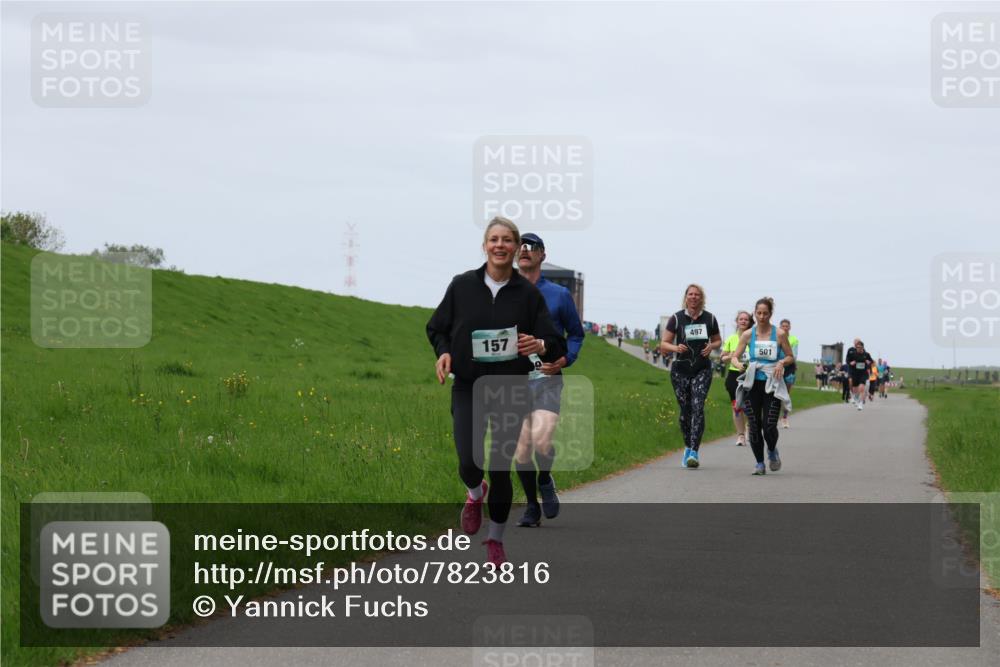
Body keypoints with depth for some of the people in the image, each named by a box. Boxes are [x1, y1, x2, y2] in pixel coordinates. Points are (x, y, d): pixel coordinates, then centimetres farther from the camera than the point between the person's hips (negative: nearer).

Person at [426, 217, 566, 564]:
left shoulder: (528, 293, -4)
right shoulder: (462, 286, -2)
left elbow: (557, 345, -4)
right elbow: (437, 327, 11)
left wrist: (540, 345, -27)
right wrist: (443, 352, -10)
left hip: (511, 392, 0)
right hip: (468, 389, 0)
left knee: (501, 468, 2)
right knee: (469, 463, -14)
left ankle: (496, 539, 24)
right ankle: (475, 494, 25)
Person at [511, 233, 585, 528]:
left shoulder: (559, 295, 8)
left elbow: (576, 333, 14)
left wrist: (566, 359, -4)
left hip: (547, 379, -2)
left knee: (542, 440, -20)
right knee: (521, 449, -2)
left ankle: (545, 481, 10)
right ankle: (532, 507, 14)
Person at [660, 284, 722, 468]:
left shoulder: (709, 319, 5)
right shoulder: (676, 318, 0)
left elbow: (718, 340, 19)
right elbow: (664, 344, 1)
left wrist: (711, 346, -4)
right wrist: (676, 348, -20)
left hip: (702, 370, 0)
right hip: (680, 370, 0)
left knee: (698, 407, -15)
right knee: (685, 410, 3)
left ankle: (694, 452, -20)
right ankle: (688, 447, 26)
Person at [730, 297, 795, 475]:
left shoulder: (779, 334, -2)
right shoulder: (748, 335, 2)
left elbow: (790, 357, 8)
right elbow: (735, 356, 4)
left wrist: (782, 363, -13)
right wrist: (738, 364, -18)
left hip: (772, 385, -2)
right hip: (753, 384, 2)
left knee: (769, 426, -9)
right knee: (754, 425, 0)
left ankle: (772, 451, 23)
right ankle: (759, 463, 14)